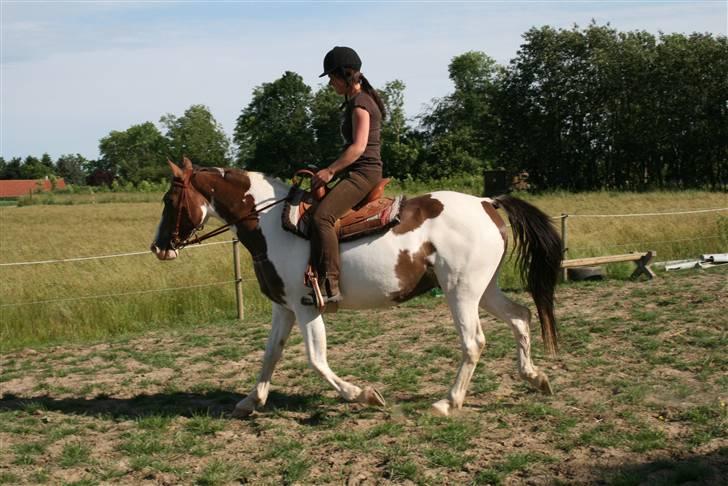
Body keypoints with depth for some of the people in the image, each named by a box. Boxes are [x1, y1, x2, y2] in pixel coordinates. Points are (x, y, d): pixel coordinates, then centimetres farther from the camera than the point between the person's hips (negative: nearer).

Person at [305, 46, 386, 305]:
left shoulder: (359, 103, -11)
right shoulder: (355, 101, 20)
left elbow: (359, 146, -21)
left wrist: (329, 171, -21)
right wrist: (334, 170, 18)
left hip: (363, 172, -11)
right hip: (357, 173, 11)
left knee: (321, 216, -27)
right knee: (314, 205, 18)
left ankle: (330, 286, -32)